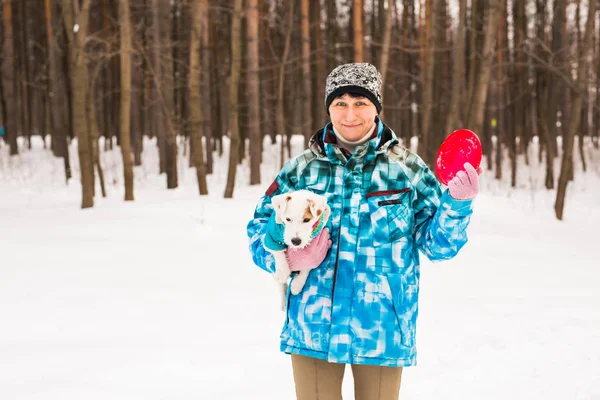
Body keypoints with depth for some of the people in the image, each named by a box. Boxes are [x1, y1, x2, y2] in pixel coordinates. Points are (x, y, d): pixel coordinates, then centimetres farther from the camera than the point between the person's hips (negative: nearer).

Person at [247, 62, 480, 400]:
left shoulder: (408, 169, 0)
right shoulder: (302, 170, 2)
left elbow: (437, 243, 1)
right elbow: (261, 229, 7)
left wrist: (457, 204, -17)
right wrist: (289, 257, -13)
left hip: (382, 332, 0)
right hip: (313, 329, 1)